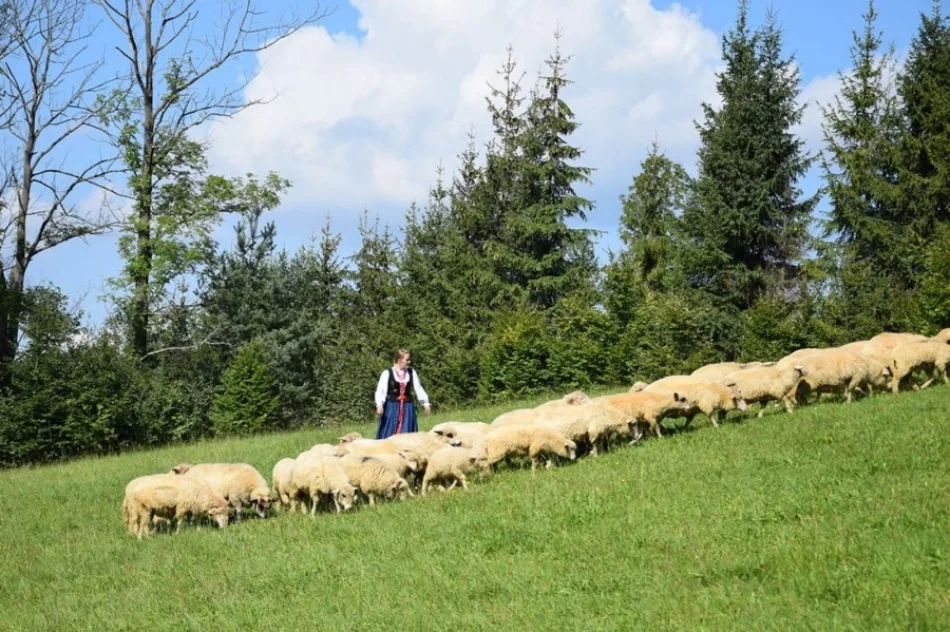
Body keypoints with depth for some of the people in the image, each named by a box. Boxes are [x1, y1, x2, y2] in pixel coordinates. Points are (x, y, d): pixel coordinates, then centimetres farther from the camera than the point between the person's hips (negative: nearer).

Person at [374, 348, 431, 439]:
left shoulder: (412, 373, 5)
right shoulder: (387, 373, -7)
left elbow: (418, 388, 11)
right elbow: (381, 390, -10)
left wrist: (425, 402, 7)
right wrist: (379, 404, -24)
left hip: (407, 407, 4)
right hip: (391, 407, -3)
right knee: (389, 433, -2)